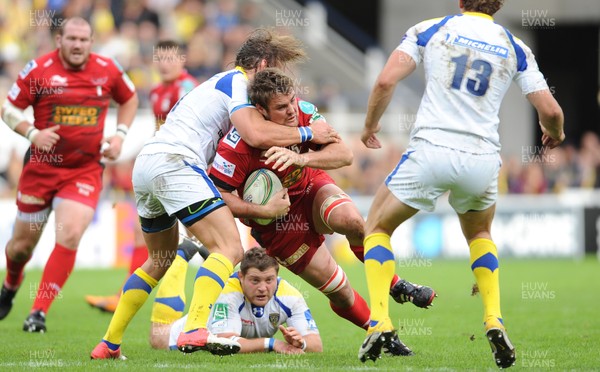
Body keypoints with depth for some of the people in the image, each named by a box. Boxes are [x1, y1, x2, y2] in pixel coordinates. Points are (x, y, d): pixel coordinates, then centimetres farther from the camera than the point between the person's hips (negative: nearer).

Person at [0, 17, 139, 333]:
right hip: (41, 167, 0)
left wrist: (120, 134, 2)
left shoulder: (108, 70, -2)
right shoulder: (39, 70, -8)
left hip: (85, 170, 0)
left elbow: (129, 100, 17)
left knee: (70, 236, -20)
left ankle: (39, 312, -11)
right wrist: (32, 133, -20)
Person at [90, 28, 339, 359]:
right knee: (230, 248, -16)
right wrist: (307, 133, -3)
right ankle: (195, 331, -35)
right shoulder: (237, 81, 0)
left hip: (145, 163, 10)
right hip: (175, 162, -10)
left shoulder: (219, 82, 30)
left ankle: (109, 344, 24)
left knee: (160, 261, 25)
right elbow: (256, 133, -15)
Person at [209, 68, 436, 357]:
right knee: (339, 290, -9)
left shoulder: (303, 112, -20)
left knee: (352, 220, -32)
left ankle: (396, 286, -7)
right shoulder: (239, 145, -30)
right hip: (276, 219, -2)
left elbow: (344, 154, -23)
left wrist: (300, 158, -40)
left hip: (311, 188, 3)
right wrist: (263, 211, -32)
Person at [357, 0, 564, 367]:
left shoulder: (429, 30, 7)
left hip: (430, 150, -2)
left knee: (377, 227, 20)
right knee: (480, 234, 32)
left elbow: (386, 81, -4)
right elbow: (550, 110, 7)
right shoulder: (515, 48, 11)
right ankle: (494, 320, 12)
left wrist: (370, 126, 14)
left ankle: (379, 321, 2)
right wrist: (555, 134, 31)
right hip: (483, 157, 2)